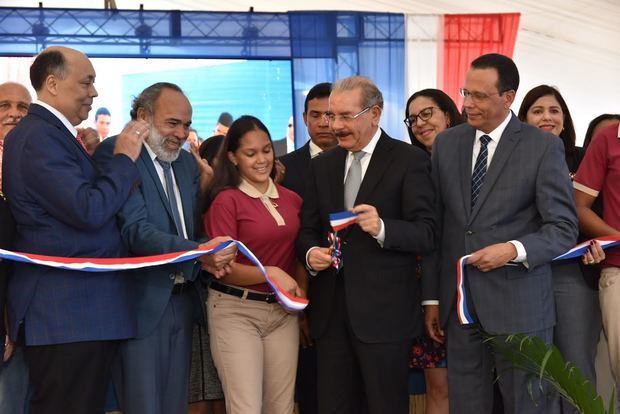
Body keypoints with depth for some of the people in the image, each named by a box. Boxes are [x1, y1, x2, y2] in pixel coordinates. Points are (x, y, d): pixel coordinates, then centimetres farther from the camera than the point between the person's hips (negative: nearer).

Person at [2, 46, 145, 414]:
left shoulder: (52, 133, 17)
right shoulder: (39, 136, -15)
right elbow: (90, 210, -22)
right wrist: (124, 159, -10)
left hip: (77, 310, 10)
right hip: (67, 313, -10)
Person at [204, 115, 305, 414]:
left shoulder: (291, 199, 8)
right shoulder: (226, 201, -8)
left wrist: (301, 292, 0)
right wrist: (270, 274, -26)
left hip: (284, 312, 5)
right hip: (236, 311, -5)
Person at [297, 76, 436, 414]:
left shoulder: (409, 160, -4)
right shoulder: (321, 166, 13)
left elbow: (426, 233, -10)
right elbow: (307, 229, 16)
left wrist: (382, 228, -28)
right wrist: (311, 252, -7)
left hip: (384, 310, -5)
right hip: (330, 309, 5)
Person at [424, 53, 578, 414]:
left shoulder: (543, 147, -5)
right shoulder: (446, 143, 8)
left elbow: (564, 228, -5)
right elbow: (436, 224, 9)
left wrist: (514, 249, -23)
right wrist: (432, 297, 6)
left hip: (518, 303, -3)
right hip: (458, 302, 4)